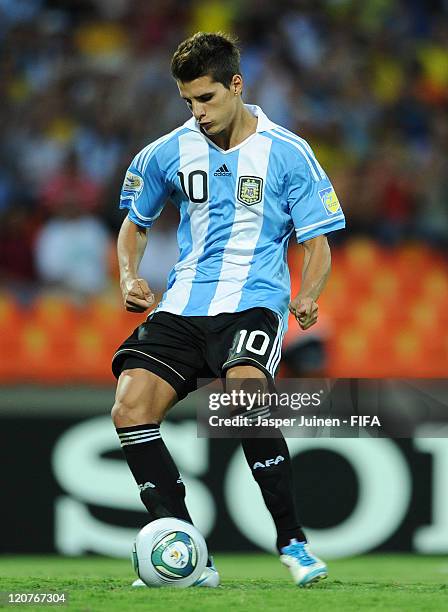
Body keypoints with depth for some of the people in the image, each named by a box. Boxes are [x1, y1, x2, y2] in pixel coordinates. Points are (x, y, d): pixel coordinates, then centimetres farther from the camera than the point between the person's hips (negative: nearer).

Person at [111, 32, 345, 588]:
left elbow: (318, 245, 3)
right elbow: (134, 224, 24)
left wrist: (306, 298, -17)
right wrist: (130, 277, 4)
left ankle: (292, 543, -21)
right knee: (129, 409, -17)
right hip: (181, 307, 4)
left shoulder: (287, 154, -1)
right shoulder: (168, 153, 8)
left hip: (254, 303, -4)